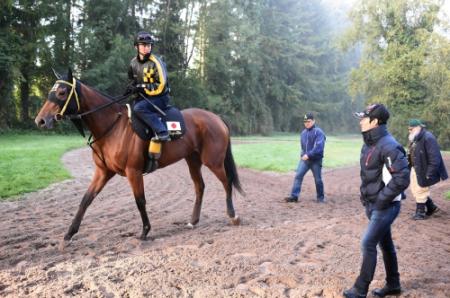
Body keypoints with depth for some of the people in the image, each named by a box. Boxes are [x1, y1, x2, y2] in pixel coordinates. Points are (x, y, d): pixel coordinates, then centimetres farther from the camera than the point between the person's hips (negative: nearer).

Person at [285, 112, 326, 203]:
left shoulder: (318, 132, -11)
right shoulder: (303, 133, 10)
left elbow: (319, 147, -20)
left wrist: (308, 155, -23)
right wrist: (303, 154, 7)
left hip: (316, 160, -5)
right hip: (304, 159, 5)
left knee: (318, 179, 5)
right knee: (298, 176, -7)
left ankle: (320, 197, 22)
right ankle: (294, 196, -7)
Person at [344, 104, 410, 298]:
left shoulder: (388, 146, -23)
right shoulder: (369, 144, 7)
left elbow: (402, 178, -26)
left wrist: (382, 200, -20)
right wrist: (366, 197, 12)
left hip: (385, 206, -9)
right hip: (373, 204, 9)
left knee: (368, 244, -4)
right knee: (385, 243, 18)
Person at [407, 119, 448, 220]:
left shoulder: (428, 138, -20)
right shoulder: (415, 139, 9)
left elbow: (434, 158, -23)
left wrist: (429, 174, -23)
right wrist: (410, 166, 12)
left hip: (423, 171, -10)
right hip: (415, 169, 10)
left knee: (420, 191, 3)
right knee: (415, 190, 17)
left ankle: (420, 213, 19)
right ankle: (431, 207, 31)